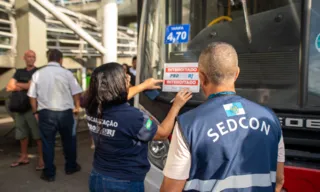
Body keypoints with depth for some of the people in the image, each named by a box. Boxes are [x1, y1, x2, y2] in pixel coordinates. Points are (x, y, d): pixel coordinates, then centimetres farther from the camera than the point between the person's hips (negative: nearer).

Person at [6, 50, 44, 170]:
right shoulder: (19, 72, 14)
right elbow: (9, 88, 6)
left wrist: (17, 84, -1)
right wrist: (23, 87, -11)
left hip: (33, 107, -6)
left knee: (38, 134, -4)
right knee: (22, 134, 13)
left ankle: (42, 159, 1)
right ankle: (24, 157, 25)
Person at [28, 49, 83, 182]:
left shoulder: (37, 74, 2)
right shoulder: (66, 73, -4)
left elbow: (32, 96, 5)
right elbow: (76, 93, 0)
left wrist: (36, 112, 15)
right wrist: (77, 106, 16)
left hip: (45, 113, 1)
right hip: (65, 112, -1)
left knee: (48, 143, 10)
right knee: (69, 141, 16)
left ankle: (49, 173, 18)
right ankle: (71, 167, 30)